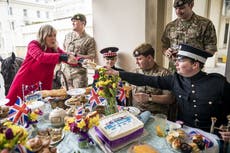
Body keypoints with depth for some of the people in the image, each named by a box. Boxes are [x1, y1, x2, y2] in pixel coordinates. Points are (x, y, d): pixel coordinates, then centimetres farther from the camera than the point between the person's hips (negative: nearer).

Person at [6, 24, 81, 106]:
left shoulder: (55, 49, 0)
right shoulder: (33, 44, -14)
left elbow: (69, 58, -12)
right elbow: (40, 56, -35)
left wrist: (81, 60, -33)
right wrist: (62, 57, -49)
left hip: (42, 87, 4)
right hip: (23, 84, -3)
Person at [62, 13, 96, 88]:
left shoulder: (89, 40, -5)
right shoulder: (68, 36, 13)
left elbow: (91, 57, -10)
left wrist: (76, 55, -17)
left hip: (79, 72, -5)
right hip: (65, 70, 5)